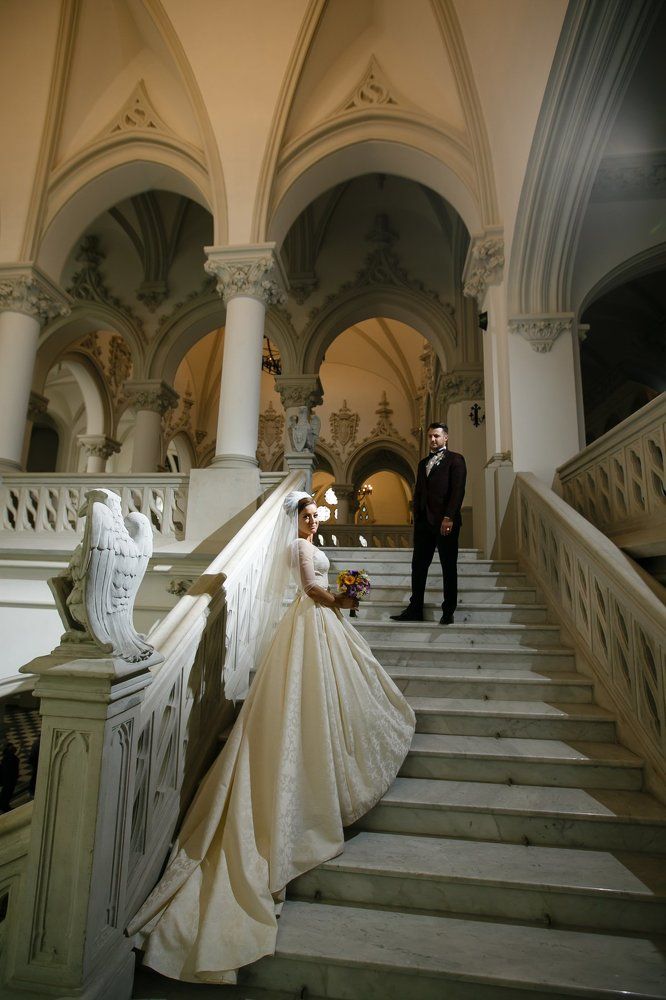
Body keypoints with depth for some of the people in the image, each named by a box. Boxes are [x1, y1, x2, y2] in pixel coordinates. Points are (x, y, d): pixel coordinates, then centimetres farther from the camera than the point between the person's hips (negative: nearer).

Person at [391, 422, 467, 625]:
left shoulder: (455, 459, 1)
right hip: (424, 523, 6)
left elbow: (458, 490, -9)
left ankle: (448, 612, 12)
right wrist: (417, 518, 9)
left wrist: (449, 517, -18)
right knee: (418, 566, 6)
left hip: (446, 522, -6)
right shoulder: (423, 463, 20)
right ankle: (415, 610, 13)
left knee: (449, 567, 3)